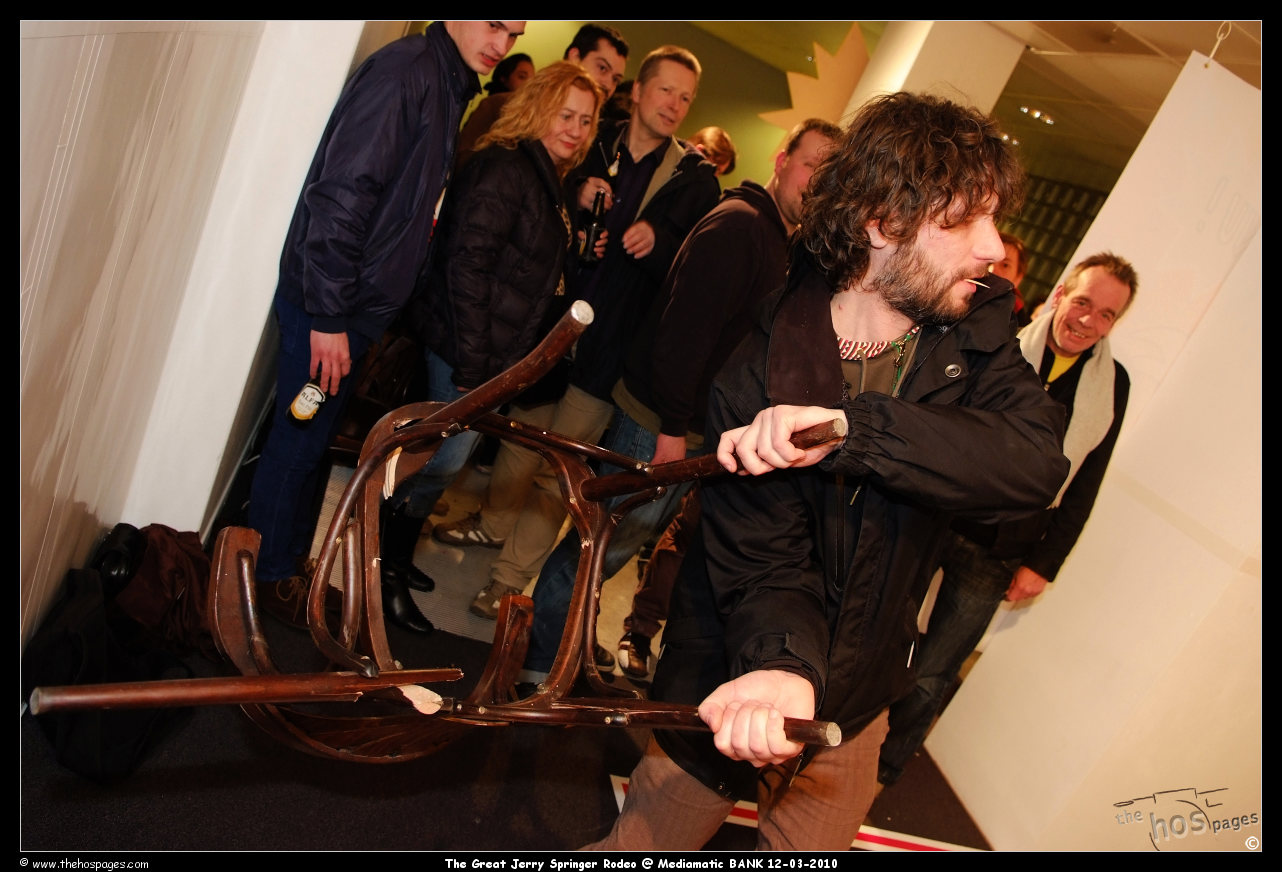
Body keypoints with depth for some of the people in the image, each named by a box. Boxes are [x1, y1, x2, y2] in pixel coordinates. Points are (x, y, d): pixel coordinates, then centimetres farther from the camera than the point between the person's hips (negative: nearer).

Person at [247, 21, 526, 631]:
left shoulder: (450, 86, 13)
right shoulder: (405, 69, -16)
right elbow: (341, 192, -23)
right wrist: (327, 315, -23)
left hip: (357, 305, 9)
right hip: (327, 304, -9)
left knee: (313, 440, 18)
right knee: (300, 441, 4)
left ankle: (290, 561, 33)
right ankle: (269, 576, 21)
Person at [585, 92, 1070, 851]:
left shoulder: (975, 339, -9)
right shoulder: (761, 363, -20)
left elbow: (1038, 463, -27)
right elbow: (760, 556, -23)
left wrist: (851, 426, -40)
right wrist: (784, 663, -44)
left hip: (852, 703, 3)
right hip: (733, 686, -3)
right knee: (641, 843, 12)